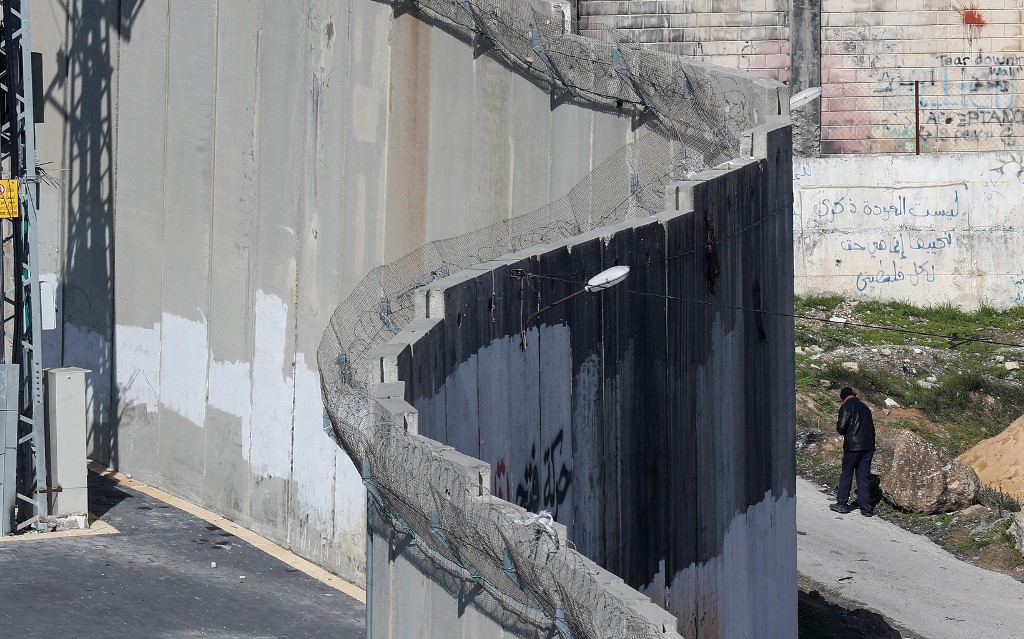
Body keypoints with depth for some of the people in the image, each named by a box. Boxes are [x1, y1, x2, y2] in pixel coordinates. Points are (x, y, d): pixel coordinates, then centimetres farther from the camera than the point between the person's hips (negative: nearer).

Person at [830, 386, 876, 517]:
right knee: (864, 476, 6)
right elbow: (872, 428, 18)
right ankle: (866, 508, 4)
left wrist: (838, 427, 10)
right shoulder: (865, 407, 15)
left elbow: (841, 427, -14)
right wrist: (872, 447, 20)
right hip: (868, 446, 6)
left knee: (846, 474, 7)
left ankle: (842, 504, 12)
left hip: (852, 446, -6)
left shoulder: (846, 407, -5)